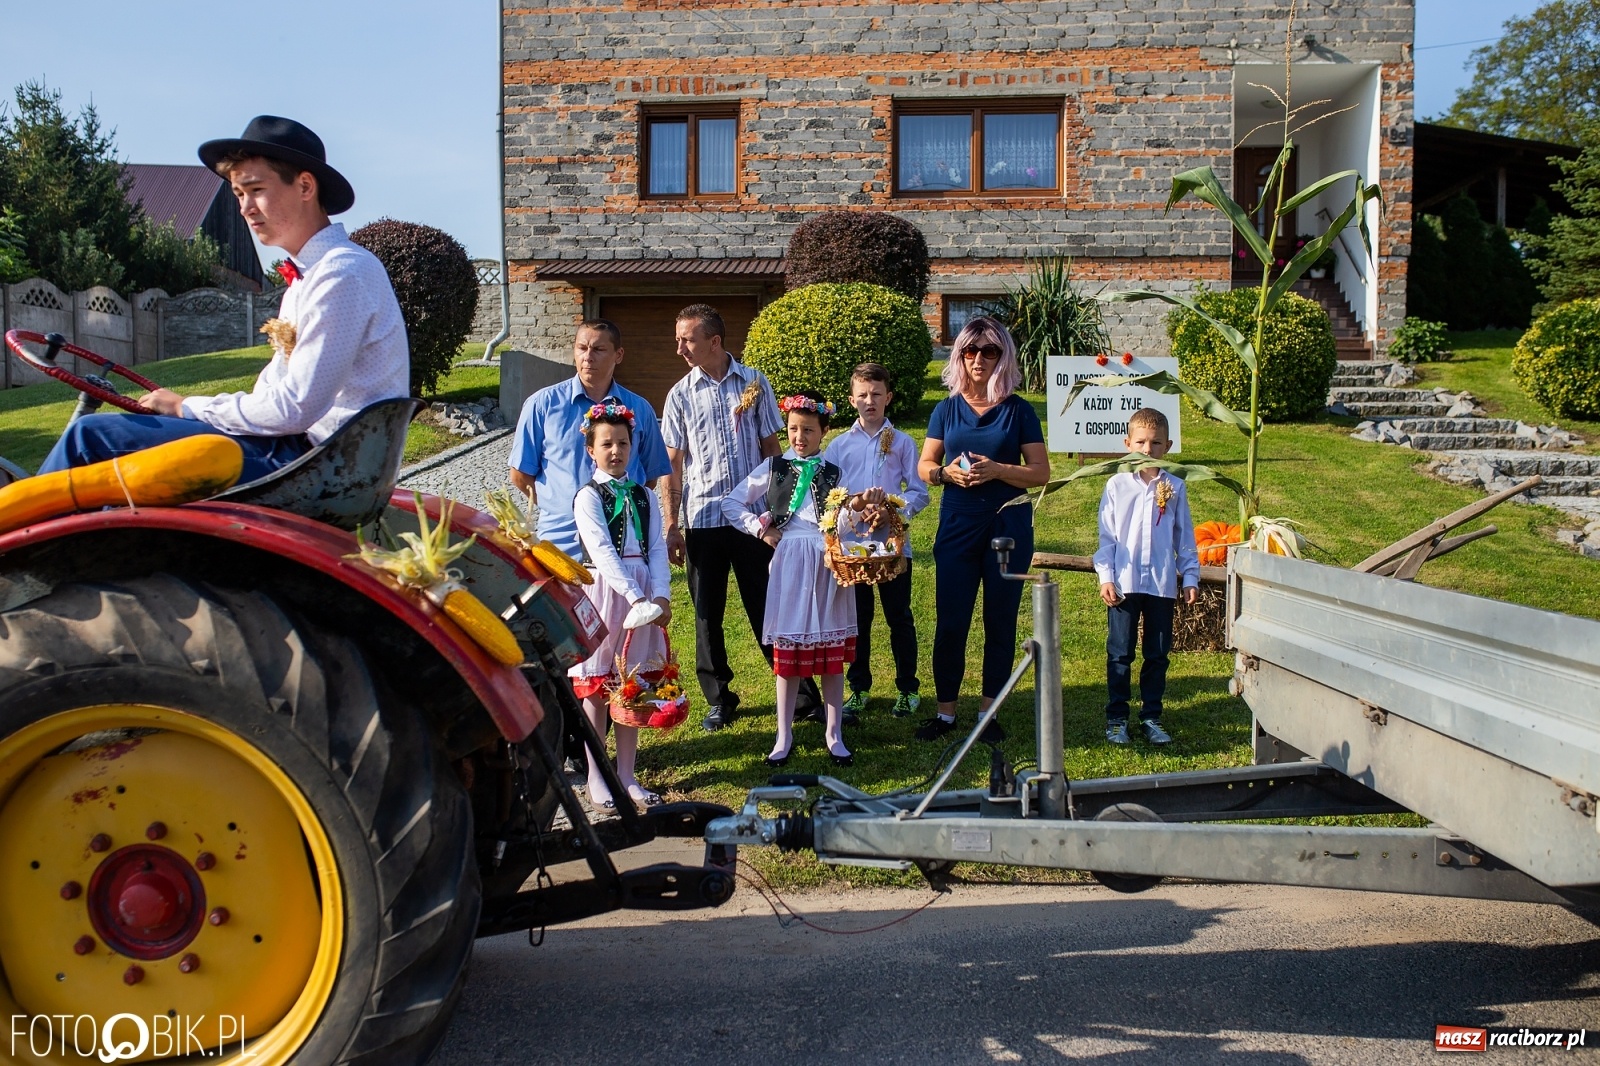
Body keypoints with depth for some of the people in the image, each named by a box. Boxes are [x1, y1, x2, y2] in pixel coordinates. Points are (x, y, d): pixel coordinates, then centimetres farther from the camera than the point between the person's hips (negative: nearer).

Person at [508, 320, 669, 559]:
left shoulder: (639, 409, 7)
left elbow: (650, 477, 15)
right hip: (561, 543, -1)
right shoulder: (543, 403, 2)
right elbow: (520, 475, 6)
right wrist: (560, 507, 2)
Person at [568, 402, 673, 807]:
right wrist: (636, 597, -24)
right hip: (603, 590, -5)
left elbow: (657, 548, 2)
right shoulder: (588, 497, -5)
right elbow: (602, 552, -15)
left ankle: (626, 775, 20)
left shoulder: (644, 496, 11)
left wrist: (660, 595, -13)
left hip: (643, 595, 5)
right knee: (596, 689, 2)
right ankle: (596, 779, 13)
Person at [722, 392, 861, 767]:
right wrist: (761, 529, 0)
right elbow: (731, 504, 9)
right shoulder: (773, 468, 6)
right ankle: (784, 735, 14)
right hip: (789, 564, 0)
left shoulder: (834, 472, 8)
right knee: (787, 652, 3)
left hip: (828, 565, 0)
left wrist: (854, 509, -14)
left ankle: (834, 734, 15)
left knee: (832, 652, 4)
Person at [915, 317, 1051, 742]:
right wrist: (946, 472, -13)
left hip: (1008, 526, -1)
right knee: (950, 620, 0)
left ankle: (989, 711, 17)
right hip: (957, 525, 1)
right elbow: (924, 466, 9)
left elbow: (1041, 472, -2)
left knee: (1000, 620, 5)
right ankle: (945, 711, 13)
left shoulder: (1018, 410, 1)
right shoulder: (947, 409, 7)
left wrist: (997, 470, -18)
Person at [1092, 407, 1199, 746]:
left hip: (1163, 585, 2)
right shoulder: (1117, 486, 0)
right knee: (1120, 653, 4)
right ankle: (1116, 717, 13)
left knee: (1158, 654, 9)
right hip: (1124, 584, -1)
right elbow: (1107, 536, 1)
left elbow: (1184, 537, 8)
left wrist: (1190, 577, 4)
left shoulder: (1175, 488, 4)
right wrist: (1106, 577, -5)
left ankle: (1151, 716, 20)